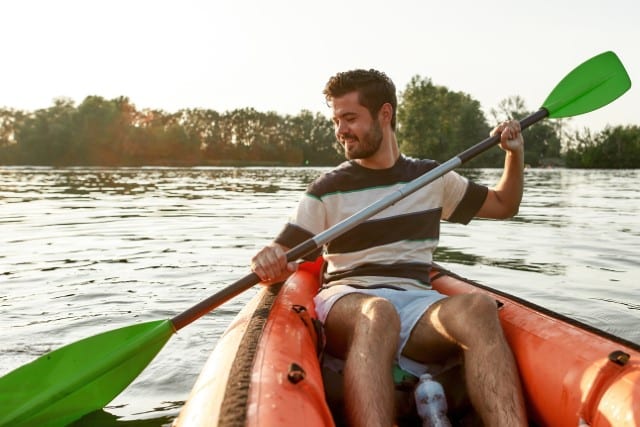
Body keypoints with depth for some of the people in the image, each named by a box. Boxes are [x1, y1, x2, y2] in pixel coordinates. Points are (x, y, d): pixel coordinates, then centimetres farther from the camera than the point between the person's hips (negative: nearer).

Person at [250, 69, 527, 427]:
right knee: (378, 313, -39)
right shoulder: (329, 190, 8)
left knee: (478, 307, -32)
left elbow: (504, 205, 29)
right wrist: (267, 260, -23)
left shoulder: (432, 178, 17)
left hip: (416, 303, 2)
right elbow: (281, 256, 1)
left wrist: (516, 153, 13)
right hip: (348, 303, -2)